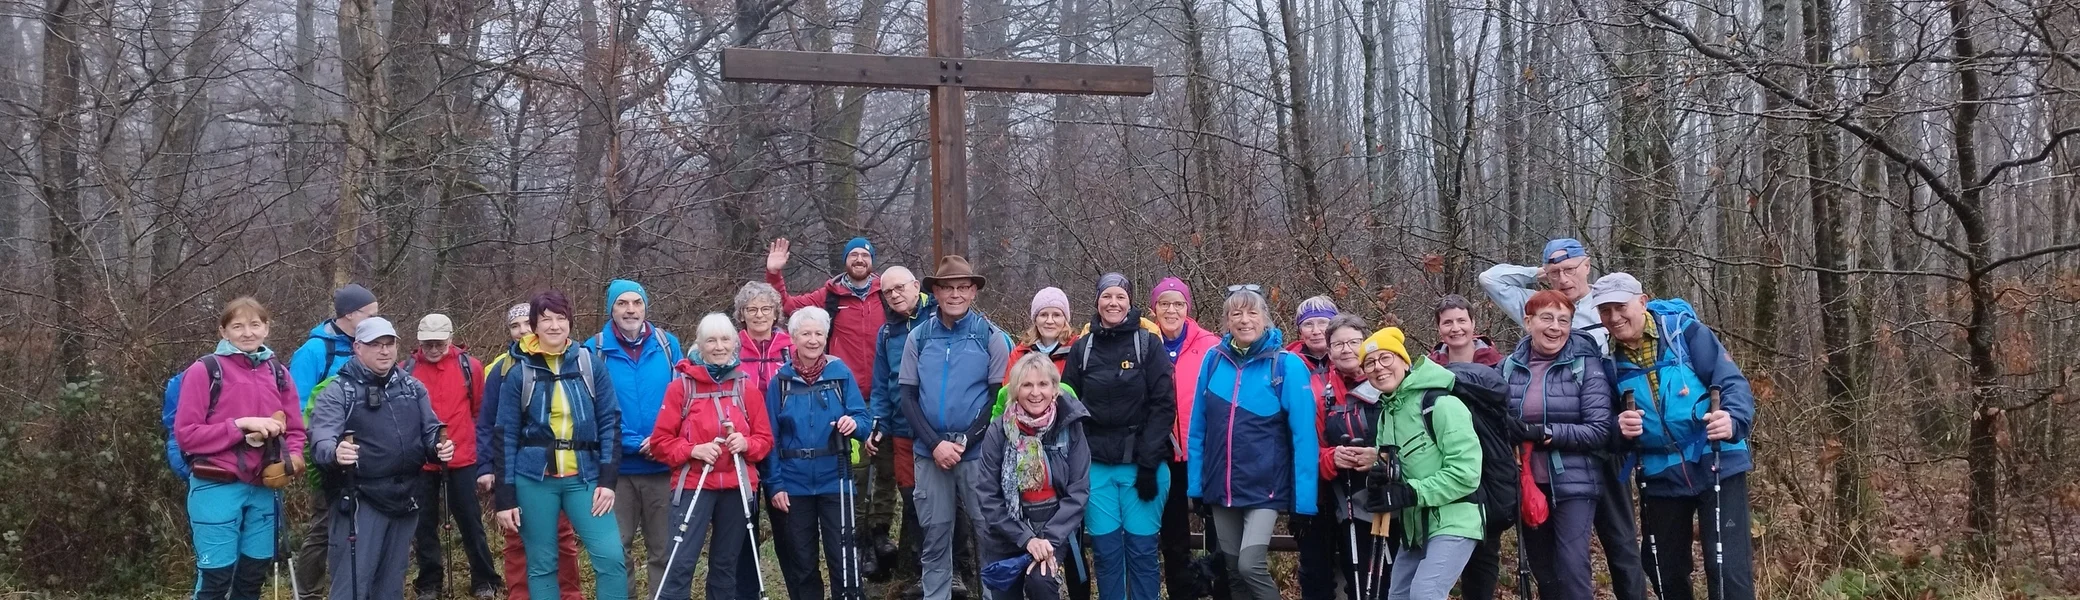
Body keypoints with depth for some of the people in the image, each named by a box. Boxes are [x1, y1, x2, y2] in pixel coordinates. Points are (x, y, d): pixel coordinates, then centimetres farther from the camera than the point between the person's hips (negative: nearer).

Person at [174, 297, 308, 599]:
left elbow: (295, 430, 14)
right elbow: (186, 433, -10)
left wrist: (292, 456, -7)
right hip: (216, 489, -5)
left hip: (263, 489, 5)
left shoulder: (278, 373, 8)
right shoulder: (204, 371, -6)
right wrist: (240, 426, -18)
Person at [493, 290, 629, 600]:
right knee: (541, 565, 7)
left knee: (611, 557, -10)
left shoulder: (591, 364, 2)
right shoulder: (519, 372, 1)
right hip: (534, 479, 0)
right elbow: (506, 436, 2)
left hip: (583, 477, 0)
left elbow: (610, 423, 2)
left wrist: (607, 480, -6)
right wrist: (505, 498, -1)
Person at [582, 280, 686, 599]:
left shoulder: (668, 345, 2)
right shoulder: (595, 350, -3)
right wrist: (633, 443, -13)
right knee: (617, 548, 7)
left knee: (664, 548, 9)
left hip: (662, 465, 1)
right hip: (617, 467, -1)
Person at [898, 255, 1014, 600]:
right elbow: (908, 397, 4)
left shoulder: (991, 336, 0)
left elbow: (999, 397, -3)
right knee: (935, 536, 9)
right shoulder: (918, 337, 5)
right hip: (929, 454, 2)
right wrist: (935, 443, -9)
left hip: (978, 453, -2)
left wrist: (965, 441, -12)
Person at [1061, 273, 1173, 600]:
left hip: (1140, 464, -2)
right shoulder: (1082, 348, 8)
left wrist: (1149, 462, -12)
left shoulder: (1149, 344, 0)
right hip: (1096, 466, 2)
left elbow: (1164, 405, -5)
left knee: (1141, 548, 2)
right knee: (1106, 549, 5)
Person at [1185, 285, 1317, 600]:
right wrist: (1195, 483, 5)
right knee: (1233, 569, 12)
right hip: (1220, 487, 4)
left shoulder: (1287, 365, -9)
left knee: (1250, 564, -18)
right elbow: (1199, 426, 7)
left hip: (1265, 487, -4)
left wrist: (1304, 498, -14)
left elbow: (1303, 435, -11)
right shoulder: (1213, 360, 2)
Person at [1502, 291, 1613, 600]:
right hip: (1528, 484, 4)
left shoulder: (1585, 363, -7)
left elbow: (1599, 431, -13)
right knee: (1541, 571, 13)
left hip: (1573, 483, -4)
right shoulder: (1510, 366, 4)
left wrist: (1546, 433, -21)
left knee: (1571, 569, -10)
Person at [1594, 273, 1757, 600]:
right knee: (1667, 574, 13)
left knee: (1729, 569, -8)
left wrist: (1734, 420, -33)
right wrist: (1621, 427, -13)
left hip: (1716, 466, -4)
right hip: (1660, 477, 4)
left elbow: (1732, 381, -13)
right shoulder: (1609, 361, 4)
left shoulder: (1686, 331, -7)